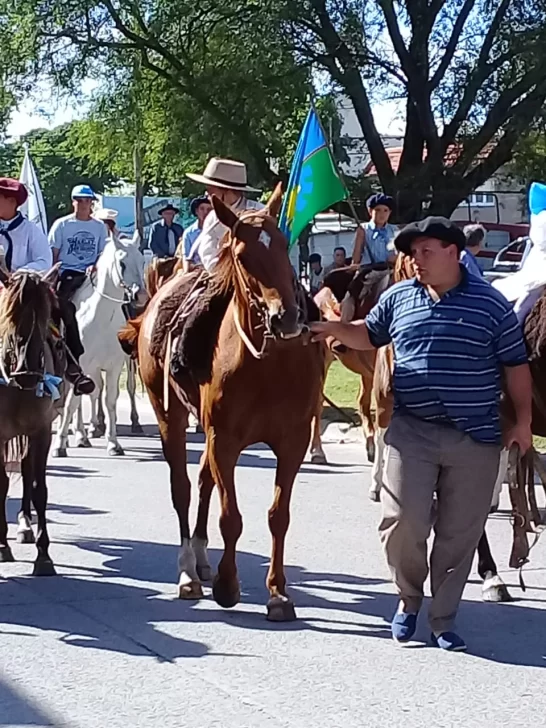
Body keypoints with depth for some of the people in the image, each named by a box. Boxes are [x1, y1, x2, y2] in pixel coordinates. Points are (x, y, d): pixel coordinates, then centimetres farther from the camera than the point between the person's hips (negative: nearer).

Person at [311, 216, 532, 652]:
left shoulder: (490, 303, -2)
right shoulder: (398, 299, 6)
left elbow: (515, 365, 2)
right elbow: (370, 336, 23)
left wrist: (523, 421, -2)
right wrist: (334, 329, 5)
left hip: (475, 438, -1)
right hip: (412, 432, 1)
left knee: (460, 533, 5)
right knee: (403, 522, -7)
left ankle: (443, 620, 18)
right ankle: (410, 599, 20)